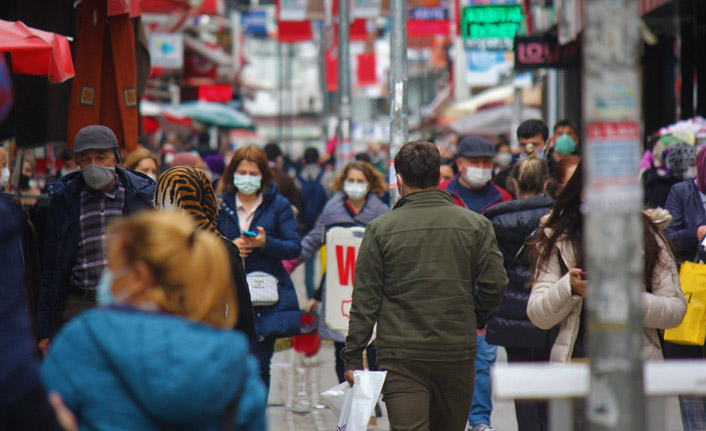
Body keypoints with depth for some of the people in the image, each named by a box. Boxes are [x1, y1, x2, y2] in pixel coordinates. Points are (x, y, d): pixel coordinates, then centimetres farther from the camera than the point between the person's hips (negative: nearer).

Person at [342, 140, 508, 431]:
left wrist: (353, 357, 3)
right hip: (458, 355, 2)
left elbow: (365, 299, -2)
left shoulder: (380, 229, -1)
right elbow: (495, 284, 0)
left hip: (400, 357, -2)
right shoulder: (475, 225, 3)